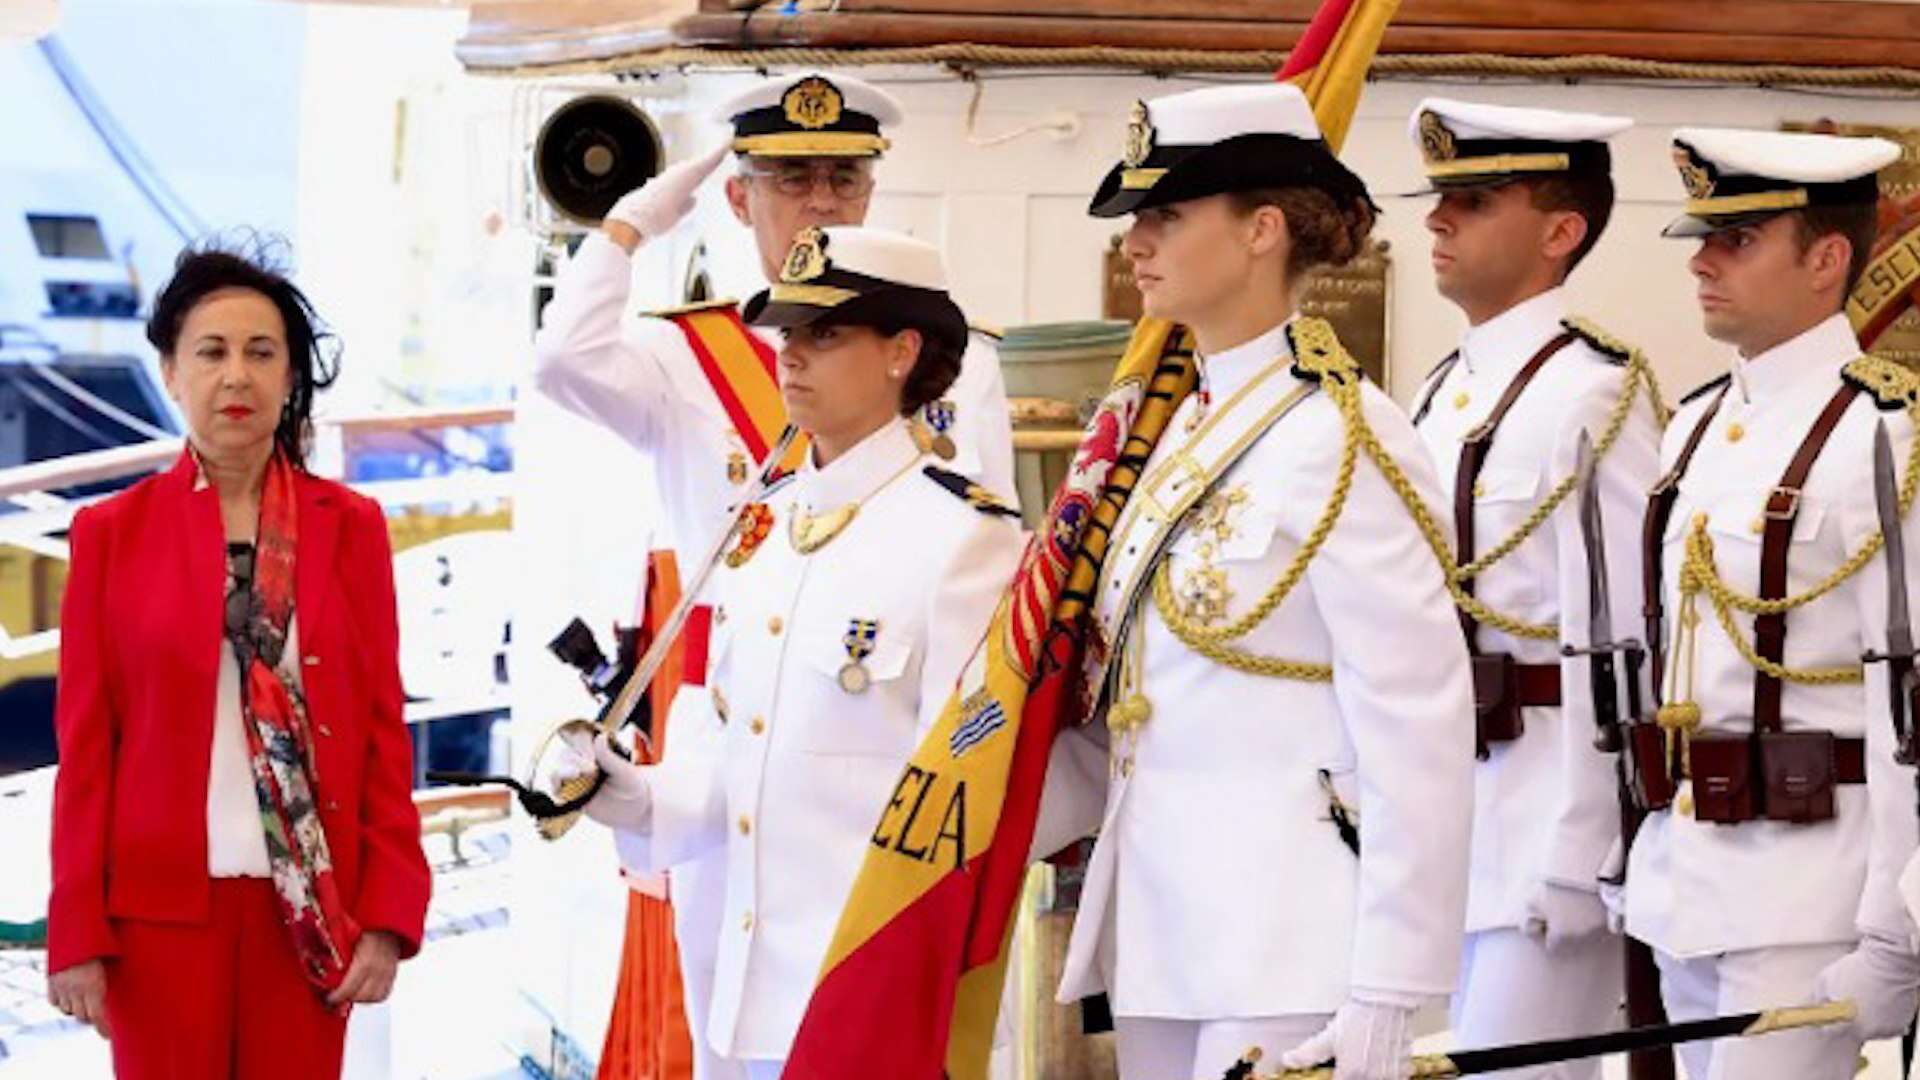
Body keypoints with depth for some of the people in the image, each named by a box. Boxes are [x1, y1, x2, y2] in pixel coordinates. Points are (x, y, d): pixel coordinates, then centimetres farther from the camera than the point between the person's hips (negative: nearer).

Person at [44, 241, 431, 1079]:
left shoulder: (350, 528, 4)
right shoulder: (112, 533, 1)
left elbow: (382, 726, 3)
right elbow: (85, 742, 1)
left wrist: (388, 912, -3)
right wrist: (77, 932, -3)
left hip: (309, 903, 1)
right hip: (160, 903, -1)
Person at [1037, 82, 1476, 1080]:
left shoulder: (1337, 440, -12)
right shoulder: (1179, 430, 12)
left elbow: (1418, 736, -15)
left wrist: (1384, 997, -17)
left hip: (1284, 939, -8)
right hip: (1157, 925, 8)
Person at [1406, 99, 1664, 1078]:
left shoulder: (1590, 395, -12)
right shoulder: (1442, 395, 15)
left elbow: (1614, 642, -17)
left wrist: (1574, 863, -18)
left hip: (1546, 822, -9)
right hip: (1442, 820, 9)